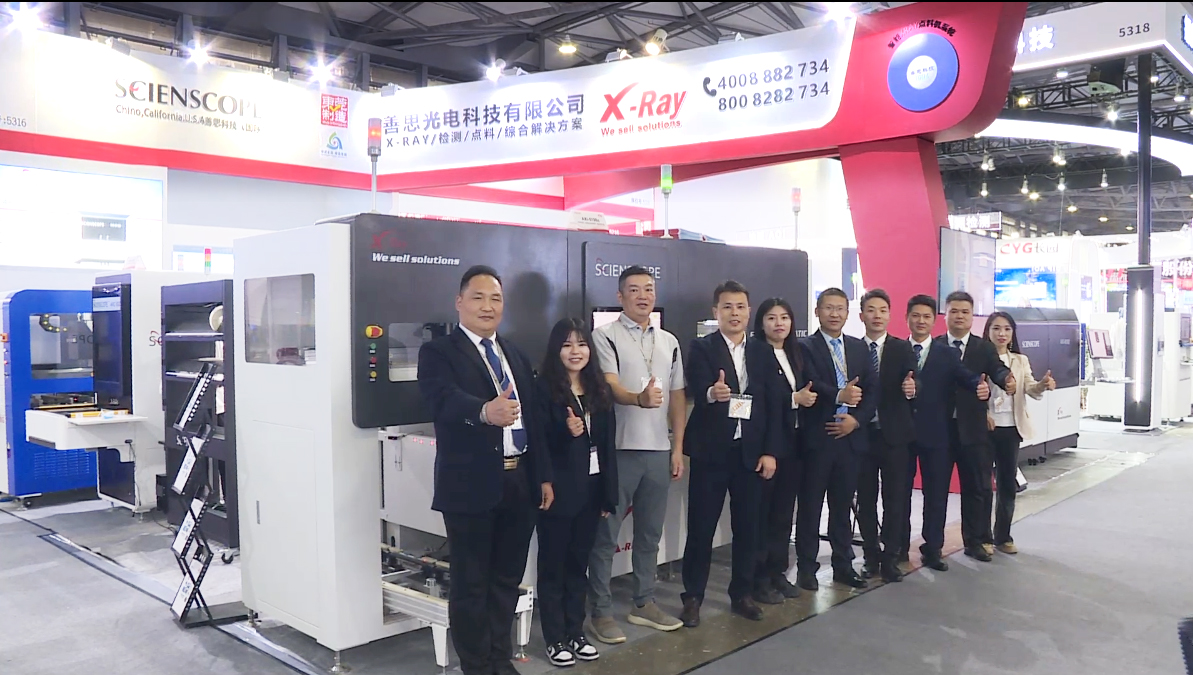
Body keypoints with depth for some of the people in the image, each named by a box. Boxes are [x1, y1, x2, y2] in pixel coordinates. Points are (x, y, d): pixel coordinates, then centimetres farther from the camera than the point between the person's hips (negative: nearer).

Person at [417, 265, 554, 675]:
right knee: (471, 584, 6)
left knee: (507, 579, 16)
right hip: (472, 485, -6)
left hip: (520, 482, 6)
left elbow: (533, 418, 15)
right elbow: (444, 400, -25)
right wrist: (485, 410, -45)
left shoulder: (516, 356, 15)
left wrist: (544, 475, 11)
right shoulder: (438, 352, -5)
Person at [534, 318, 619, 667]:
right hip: (557, 492, -5)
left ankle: (576, 633, 26)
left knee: (579, 563, 14)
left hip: (590, 490, 5)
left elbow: (607, 444, 8)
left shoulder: (599, 389, 7)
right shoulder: (544, 389, -9)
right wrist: (567, 432, -29)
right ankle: (555, 639, 18)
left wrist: (609, 493, 7)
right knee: (553, 566, 7)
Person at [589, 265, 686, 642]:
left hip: (659, 451, 6)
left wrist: (678, 448, 8)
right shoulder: (605, 337, -5)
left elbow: (678, 397, 14)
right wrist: (639, 398, -38)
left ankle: (644, 604, 28)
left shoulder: (669, 342, 12)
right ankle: (601, 611, 13)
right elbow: (610, 387, -17)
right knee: (606, 534, 2)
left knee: (650, 532, 14)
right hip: (617, 450, -5)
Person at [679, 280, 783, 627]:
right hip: (711, 451, -3)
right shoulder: (701, 348, -3)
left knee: (748, 527, 10)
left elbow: (771, 404, 6)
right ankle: (693, 597, 14)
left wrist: (771, 451, 0)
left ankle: (742, 594, 25)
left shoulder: (762, 352, 9)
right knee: (701, 528, 2)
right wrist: (713, 393, -41)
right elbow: (697, 391, -18)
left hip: (751, 452, 4)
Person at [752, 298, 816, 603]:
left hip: (792, 442, 7)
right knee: (761, 511, 0)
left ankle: (778, 571, 22)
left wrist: (808, 396, -7)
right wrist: (794, 398, -17)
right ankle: (759, 578, 9)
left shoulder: (796, 353, 16)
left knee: (784, 509, 12)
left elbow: (807, 389, 13)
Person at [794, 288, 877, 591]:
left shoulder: (859, 348, 13)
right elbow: (809, 386, -17)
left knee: (843, 505, 13)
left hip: (849, 437, 4)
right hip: (816, 438, -4)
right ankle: (806, 567, 13)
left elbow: (873, 390, 8)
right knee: (810, 505, 4)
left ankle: (843, 565, 23)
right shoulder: (805, 348, -3)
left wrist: (856, 419, -7)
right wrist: (839, 396, -33)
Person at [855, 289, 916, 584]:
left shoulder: (903, 349, 1)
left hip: (894, 433, -1)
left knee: (894, 498, 4)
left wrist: (911, 389, -32)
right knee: (866, 499, 8)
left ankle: (889, 558, 14)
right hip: (862, 433, 1)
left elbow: (912, 383, -11)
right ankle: (871, 557, 19)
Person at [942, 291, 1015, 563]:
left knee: (978, 486, 7)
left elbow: (998, 370, -11)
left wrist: (1008, 381, -34)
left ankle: (975, 540, 22)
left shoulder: (984, 348, 5)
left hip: (972, 427, 1)